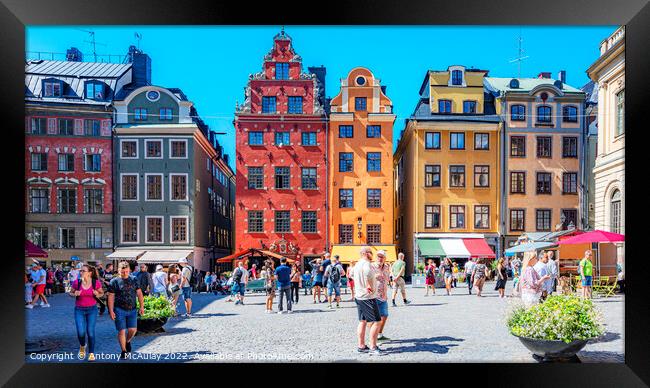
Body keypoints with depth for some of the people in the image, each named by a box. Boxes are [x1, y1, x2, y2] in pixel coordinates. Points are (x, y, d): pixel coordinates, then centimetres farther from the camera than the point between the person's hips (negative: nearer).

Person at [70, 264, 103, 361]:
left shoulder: (96, 283, -8)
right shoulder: (76, 283, -8)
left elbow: (102, 293, 8)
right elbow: (71, 293, 8)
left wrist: (98, 295, -15)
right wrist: (74, 294, -14)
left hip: (92, 309, 0)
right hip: (79, 310, 1)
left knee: (90, 332, 0)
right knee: (81, 333, -7)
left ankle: (91, 353, 18)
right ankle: (82, 346, 27)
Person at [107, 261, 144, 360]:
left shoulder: (134, 280, 7)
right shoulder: (114, 281, -1)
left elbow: (139, 294, 9)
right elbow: (111, 297, -2)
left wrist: (142, 306, 3)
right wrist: (111, 311, -7)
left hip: (132, 310, 3)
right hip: (120, 310, -3)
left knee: (133, 330, -1)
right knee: (122, 331, -1)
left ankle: (128, 341, 31)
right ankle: (124, 351, 14)